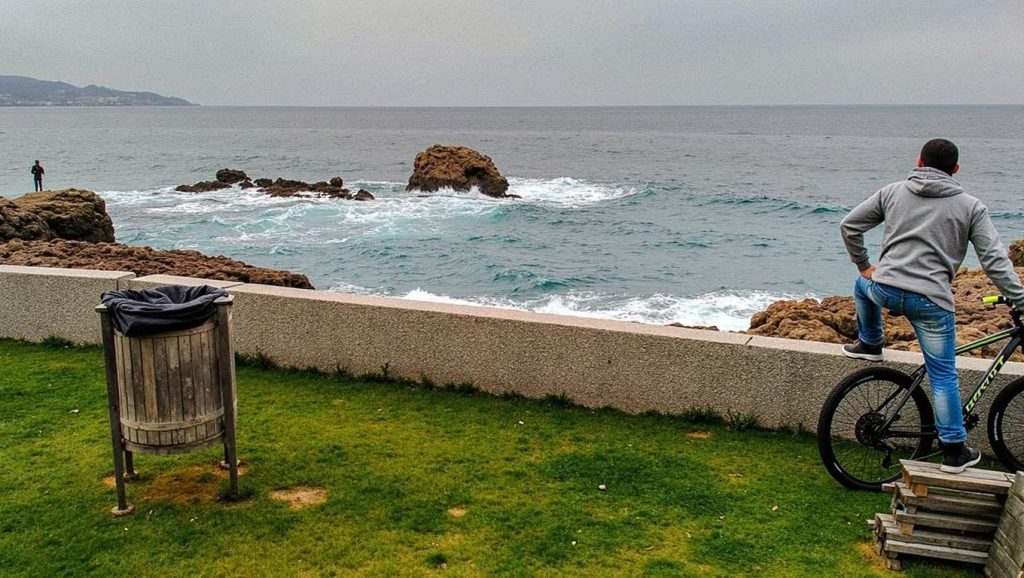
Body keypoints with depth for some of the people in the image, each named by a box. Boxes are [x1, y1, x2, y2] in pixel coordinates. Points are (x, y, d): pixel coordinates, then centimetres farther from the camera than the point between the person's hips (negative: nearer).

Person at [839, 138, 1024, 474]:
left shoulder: (892, 192, 9)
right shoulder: (971, 207, 5)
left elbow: (849, 226, 11)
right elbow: (995, 261, 0)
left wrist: (863, 265, 22)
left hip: (884, 290, 2)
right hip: (931, 301, -1)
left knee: (864, 284, 39)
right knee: (943, 376, 9)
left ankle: (869, 345, 45)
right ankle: (954, 451, 14)